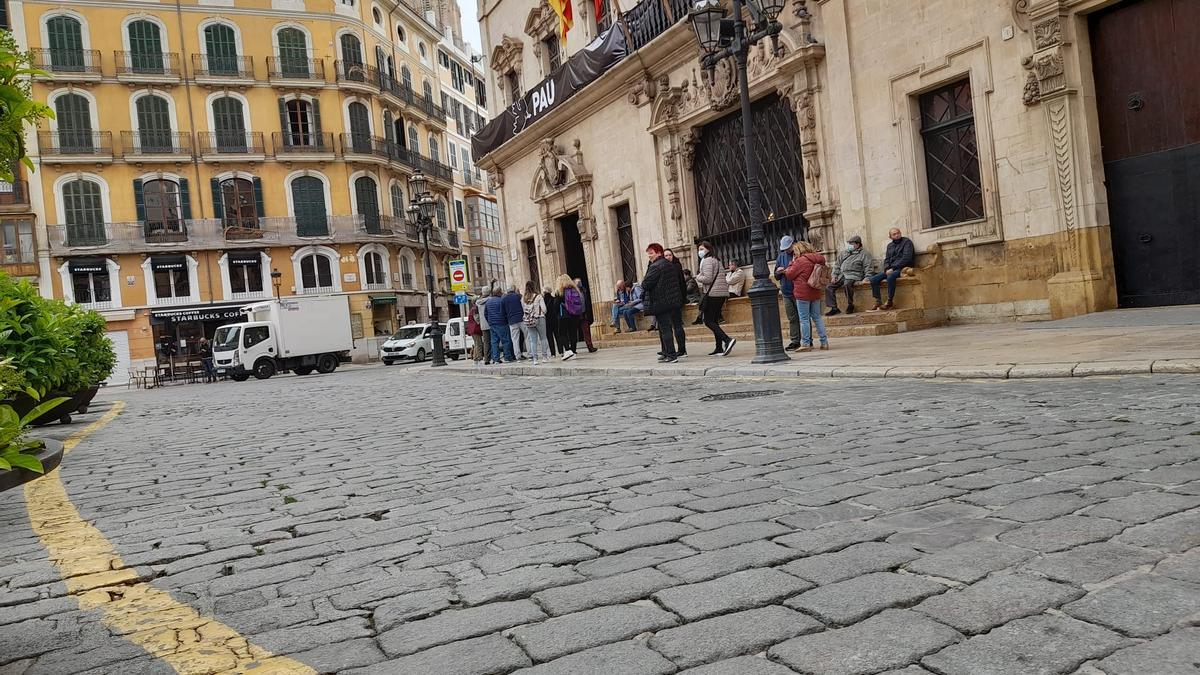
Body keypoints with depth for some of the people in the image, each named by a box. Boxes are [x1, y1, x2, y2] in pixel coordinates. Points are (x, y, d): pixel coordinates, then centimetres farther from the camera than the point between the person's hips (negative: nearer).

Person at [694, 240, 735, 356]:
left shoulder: (707, 260, -7)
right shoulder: (716, 260, 23)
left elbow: (707, 278, -17)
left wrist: (697, 277, -1)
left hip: (713, 293, -9)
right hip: (722, 293, 9)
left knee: (708, 321, -8)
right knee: (714, 320, 12)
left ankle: (727, 340, -24)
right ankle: (719, 348, 10)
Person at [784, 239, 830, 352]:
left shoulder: (800, 261, -15)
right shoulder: (816, 259, 7)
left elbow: (790, 274, -9)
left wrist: (792, 263, 4)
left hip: (803, 293, -7)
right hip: (816, 292, 7)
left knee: (804, 319, -1)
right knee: (817, 317, 13)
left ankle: (805, 344, 1)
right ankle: (824, 342, 11)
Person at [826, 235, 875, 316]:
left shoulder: (864, 254, 7)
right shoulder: (844, 254, 25)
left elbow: (869, 267, -1)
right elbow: (837, 265, 25)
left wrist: (866, 278, -15)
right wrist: (834, 275, 11)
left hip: (854, 276, -6)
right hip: (842, 275, 6)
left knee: (847, 284, -39)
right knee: (829, 288, -13)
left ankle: (850, 306, -23)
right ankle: (834, 308, -10)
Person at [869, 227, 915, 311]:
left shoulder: (907, 242, -2)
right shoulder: (889, 245, 19)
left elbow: (906, 258, -13)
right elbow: (886, 260, 18)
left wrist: (893, 268, -17)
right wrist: (887, 269, -5)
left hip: (903, 268, -7)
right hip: (890, 270, 7)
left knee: (890, 277, -37)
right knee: (873, 279, -11)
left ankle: (890, 302, -28)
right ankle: (878, 302, -11)